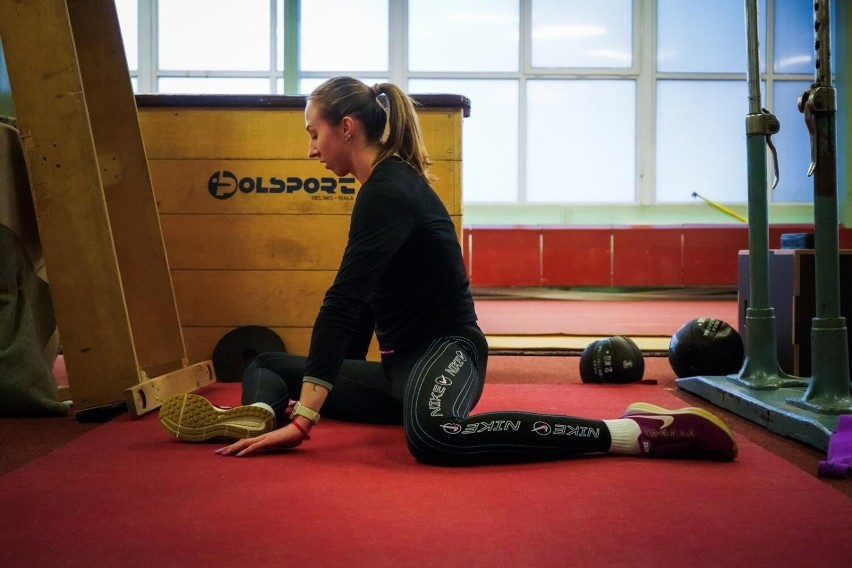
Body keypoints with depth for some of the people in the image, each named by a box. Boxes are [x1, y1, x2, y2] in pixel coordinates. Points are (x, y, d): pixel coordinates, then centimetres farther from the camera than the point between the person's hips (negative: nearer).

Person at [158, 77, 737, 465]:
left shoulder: (389, 190, -16)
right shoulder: (384, 187, 16)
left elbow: (344, 300, -26)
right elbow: (358, 303, 22)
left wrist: (304, 418, -31)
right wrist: (325, 392, 25)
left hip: (446, 351, -11)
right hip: (402, 365, 11)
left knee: (432, 434, -46)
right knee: (266, 365, 17)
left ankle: (636, 431, -40)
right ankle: (256, 416, -23)